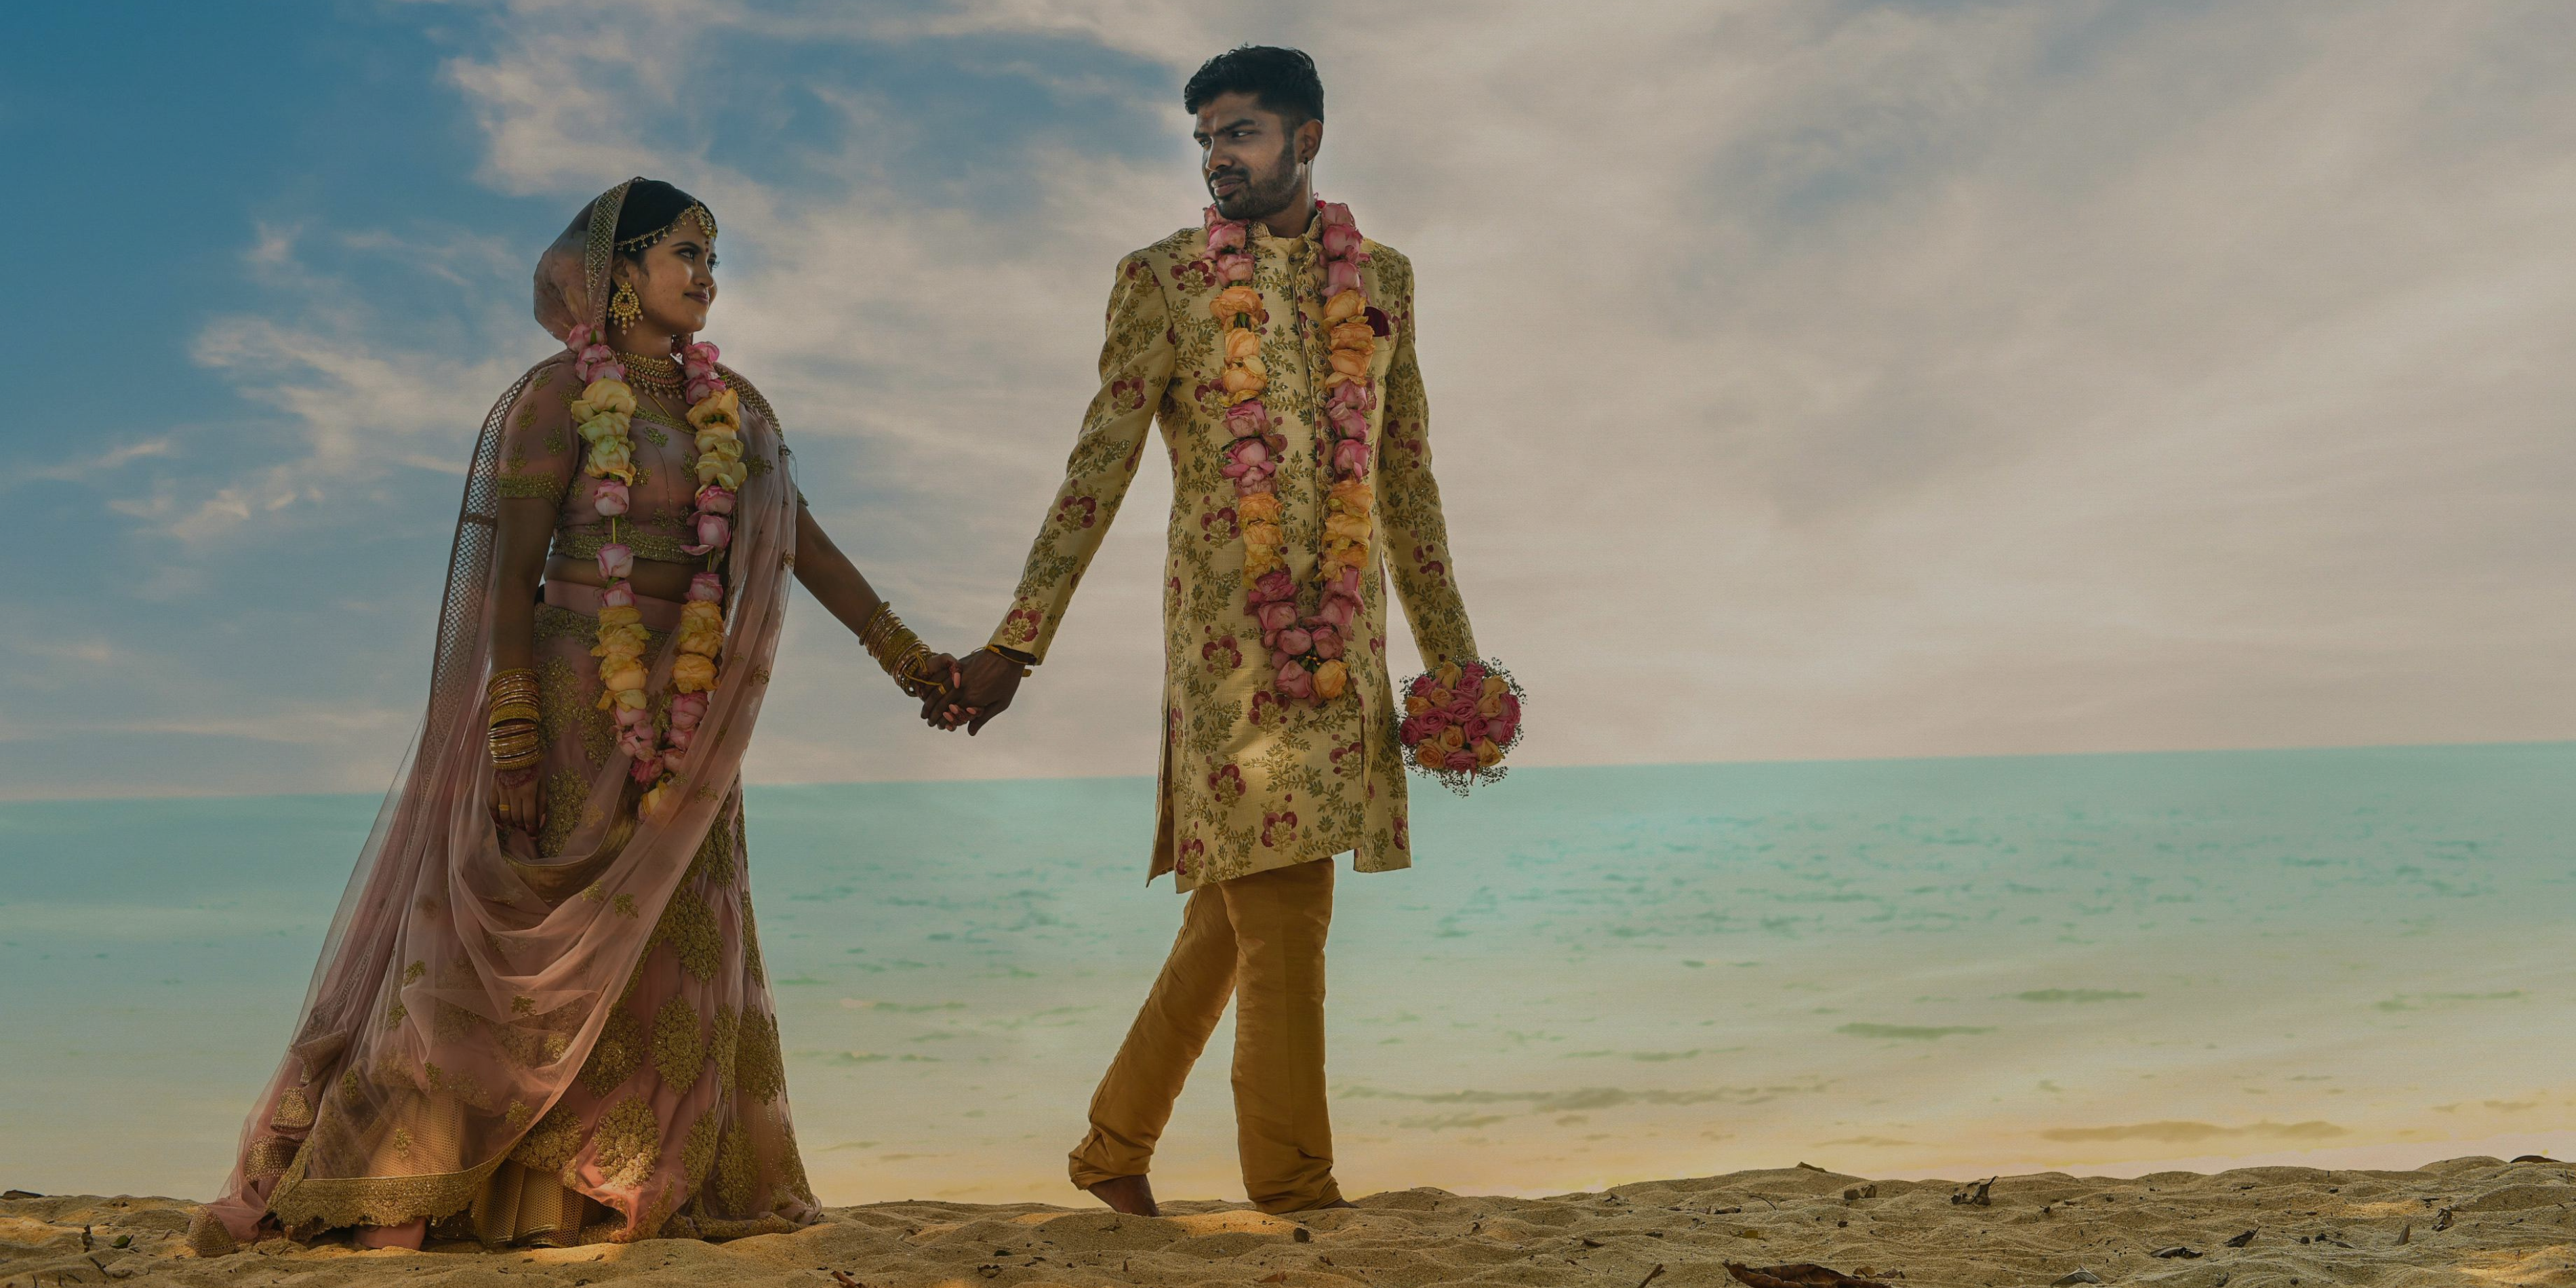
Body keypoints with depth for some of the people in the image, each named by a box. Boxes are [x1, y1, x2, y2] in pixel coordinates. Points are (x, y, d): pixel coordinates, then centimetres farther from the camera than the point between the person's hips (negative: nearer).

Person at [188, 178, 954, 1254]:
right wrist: (511, 738, -17)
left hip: (685, 719, 6)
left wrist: (901, 651, 8)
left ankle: (625, 1195, 12)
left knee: (674, 947, 4)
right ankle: (397, 1201, 2)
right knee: (522, 938, -6)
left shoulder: (730, 407, 11)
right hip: (573, 692, -6)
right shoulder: (559, 395, -5)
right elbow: (510, 570, -10)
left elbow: (801, 542, 12)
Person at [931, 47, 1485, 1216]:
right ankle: (1294, 1189, 1)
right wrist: (1014, 643, -8)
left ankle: (1114, 1148, 22)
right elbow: (1097, 471, -1)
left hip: (1343, 638, 4)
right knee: (1282, 909, -7)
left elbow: (1407, 480, 17)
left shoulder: (1381, 279, 14)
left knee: (1236, 909, 8)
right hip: (1228, 631, -4)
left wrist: (1454, 657, 16)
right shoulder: (1161, 279, 3)